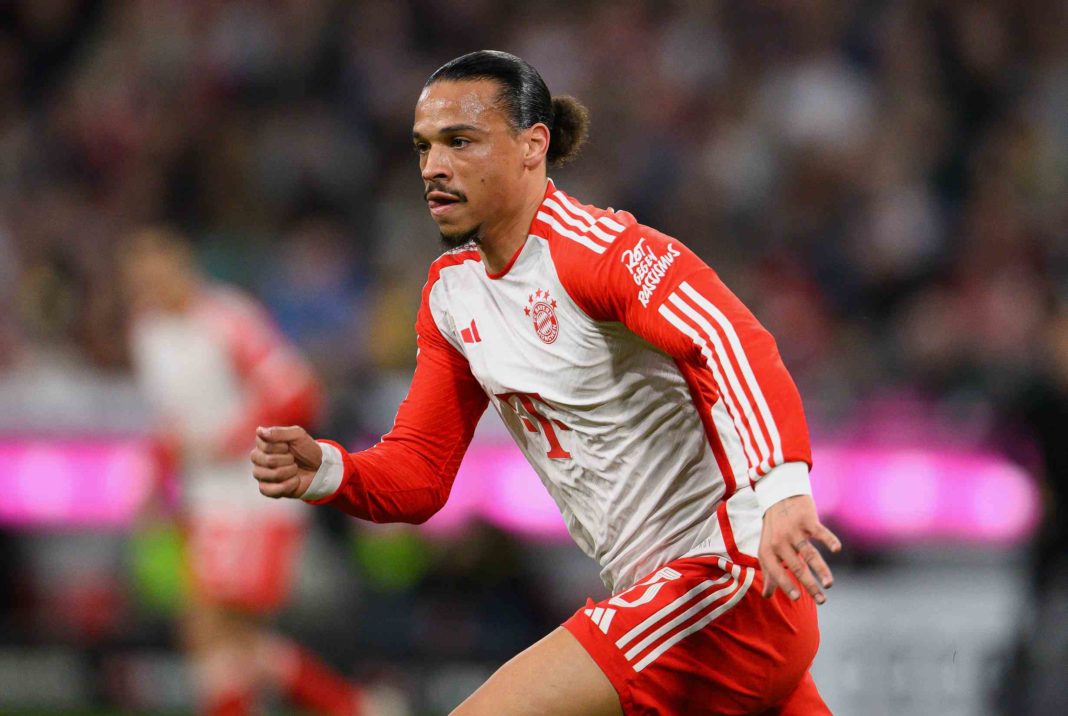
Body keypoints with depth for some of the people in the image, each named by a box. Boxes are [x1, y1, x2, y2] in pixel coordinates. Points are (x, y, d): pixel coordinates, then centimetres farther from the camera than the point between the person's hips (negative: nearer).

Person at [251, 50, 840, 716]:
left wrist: (783, 488, -49)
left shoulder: (594, 248, -16)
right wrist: (324, 471, -7)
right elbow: (418, 473, 14)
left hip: (731, 580, -9)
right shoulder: (451, 290, 11)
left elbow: (737, 348, -32)